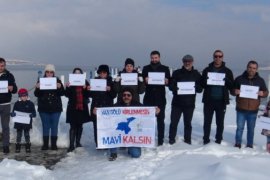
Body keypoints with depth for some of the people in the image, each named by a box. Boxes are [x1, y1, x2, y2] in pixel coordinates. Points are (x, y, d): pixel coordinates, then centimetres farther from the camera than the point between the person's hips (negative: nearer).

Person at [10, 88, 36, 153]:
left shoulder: (30, 103, 0)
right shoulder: (17, 104, 3)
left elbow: (34, 113, -2)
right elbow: (13, 112, 3)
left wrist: (32, 115, -25)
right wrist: (12, 114, -20)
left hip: (27, 123, -1)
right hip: (19, 123, 1)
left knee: (27, 134, 6)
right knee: (19, 135, 6)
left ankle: (28, 147, 15)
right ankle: (17, 148, 14)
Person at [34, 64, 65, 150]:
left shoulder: (57, 81, 1)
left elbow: (62, 93, -4)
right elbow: (36, 94, -2)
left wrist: (60, 87, -23)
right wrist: (37, 88, -22)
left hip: (56, 108, 0)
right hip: (44, 108, 0)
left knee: (54, 126, 5)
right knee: (45, 126, 6)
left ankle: (54, 144, 13)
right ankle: (45, 144, 13)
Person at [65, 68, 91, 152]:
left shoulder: (85, 83, 4)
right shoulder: (70, 83, 2)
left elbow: (88, 95, -2)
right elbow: (67, 95, -4)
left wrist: (85, 88, -18)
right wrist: (67, 87, -20)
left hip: (82, 107, 2)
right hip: (72, 107, -2)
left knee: (80, 125, 11)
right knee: (73, 126, -6)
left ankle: (78, 142, 22)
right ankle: (71, 145, -8)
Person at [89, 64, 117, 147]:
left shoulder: (111, 82, 8)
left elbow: (114, 95, 1)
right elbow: (91, 95, 9)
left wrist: (109, 90, -14)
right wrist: (89, 90, -10)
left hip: (107, 107, -1)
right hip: (96, 107, 1)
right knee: (97, 127, -2)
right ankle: (98, 145, 7)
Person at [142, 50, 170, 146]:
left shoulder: (165, 68, 8)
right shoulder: (146, 68, 10)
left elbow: (169, 82, 6)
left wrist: (166, 81, -17)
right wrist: (145, 81, -17)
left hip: (160, 98, -1)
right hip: (148, 97, 1)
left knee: (160, 119, 4)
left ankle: (160, 139, 12)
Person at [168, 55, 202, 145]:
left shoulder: (196, 74, 5)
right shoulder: (177, 73, 3)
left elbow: (200, 89, 4)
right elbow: (171, 86, 1)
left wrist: (194, 87, -18)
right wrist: (176, 88, -21)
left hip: (190, 103, 1)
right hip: (177, 102, 0)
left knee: (188, 123, 10)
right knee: (174, 122, 3)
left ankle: (187, 139, 23)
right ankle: (171, 139, 16)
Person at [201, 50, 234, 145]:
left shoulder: (227, 71, 5)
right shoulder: (207, 70, 6)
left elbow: (232, 86, 1)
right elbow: (202, 84, 4)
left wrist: (226, 80, -18)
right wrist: (206, 80, -17)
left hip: (221, 101, 0)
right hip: (209, 100, 0)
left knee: (220, 122, 9)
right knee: (207, 121, 7)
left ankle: (218, 140, 20)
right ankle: (206, 140, 18)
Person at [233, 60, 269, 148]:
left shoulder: (260, 80, 5)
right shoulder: (239, 79, 1)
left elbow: (266, 92, 12)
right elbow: (232, 89, 9)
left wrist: (262, 93, -12)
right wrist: (235, 91, -15)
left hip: (253, 110, 1)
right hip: (241, 109, -1)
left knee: (251, 129, 9)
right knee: (240, 127, 3)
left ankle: (250, 145, 21)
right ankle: (237, 144, 15)